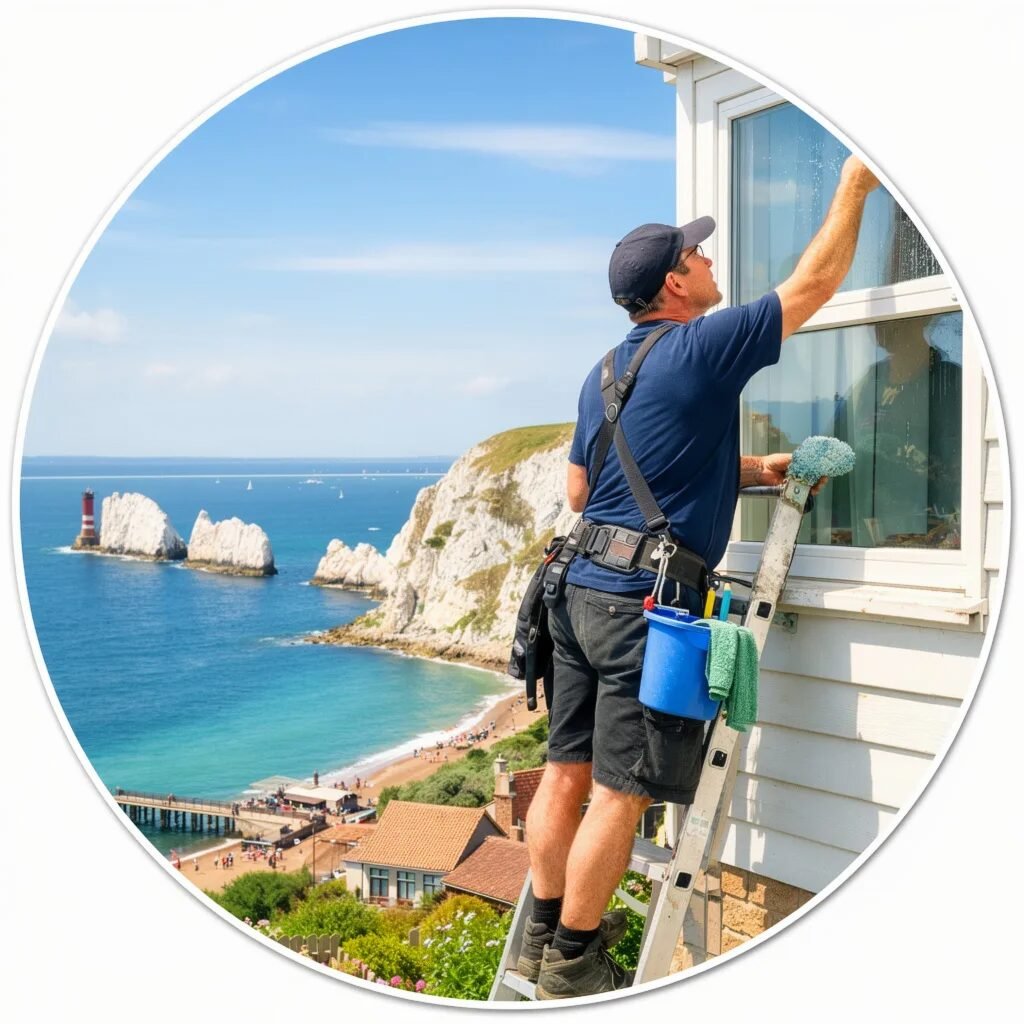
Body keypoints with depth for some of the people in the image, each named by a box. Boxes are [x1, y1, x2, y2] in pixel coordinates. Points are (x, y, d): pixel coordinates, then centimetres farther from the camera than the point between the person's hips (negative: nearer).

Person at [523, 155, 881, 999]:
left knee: (568, 771, 13)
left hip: (582, 590, 8)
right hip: (650, 604, -8)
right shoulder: (703, 348, -8)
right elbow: (814, 285, 0)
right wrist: (855, 185, 14)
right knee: (620, 795, 0)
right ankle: (572, 961, 10)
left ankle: (546, 931, 24)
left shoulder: (603, 374, 15)